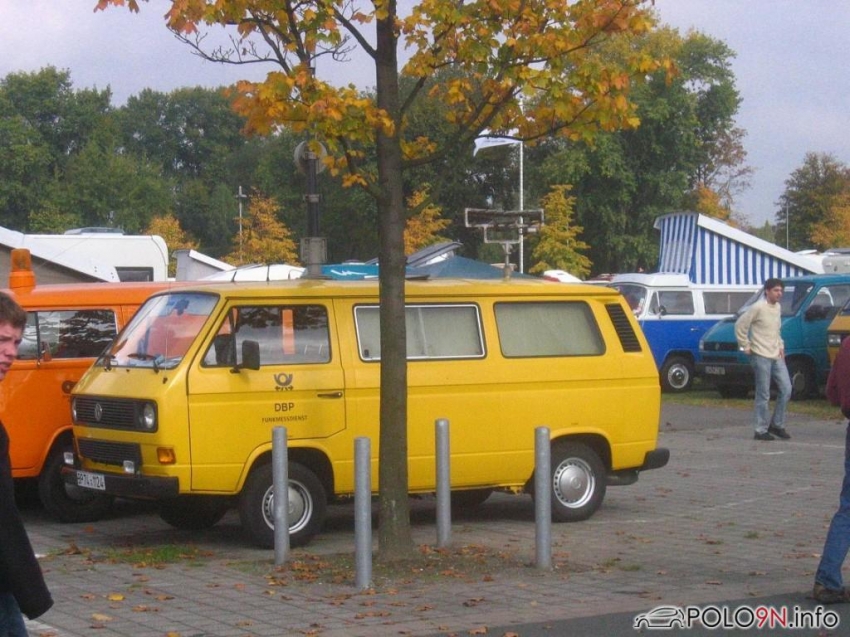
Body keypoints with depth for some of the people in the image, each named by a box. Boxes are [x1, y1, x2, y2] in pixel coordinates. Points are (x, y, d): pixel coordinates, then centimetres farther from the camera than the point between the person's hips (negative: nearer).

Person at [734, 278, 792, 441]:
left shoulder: (778, 308, 12)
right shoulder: (758, 308, -12)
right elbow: (740, 325, -10)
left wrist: (780, 346, 14)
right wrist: (746, 346, -9)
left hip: (776, 356, 7)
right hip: (761, 356, -7)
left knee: (786, 389, 4)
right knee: (764, 395, -4)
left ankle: (776, 424, 16)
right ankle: (761, 430, 4)